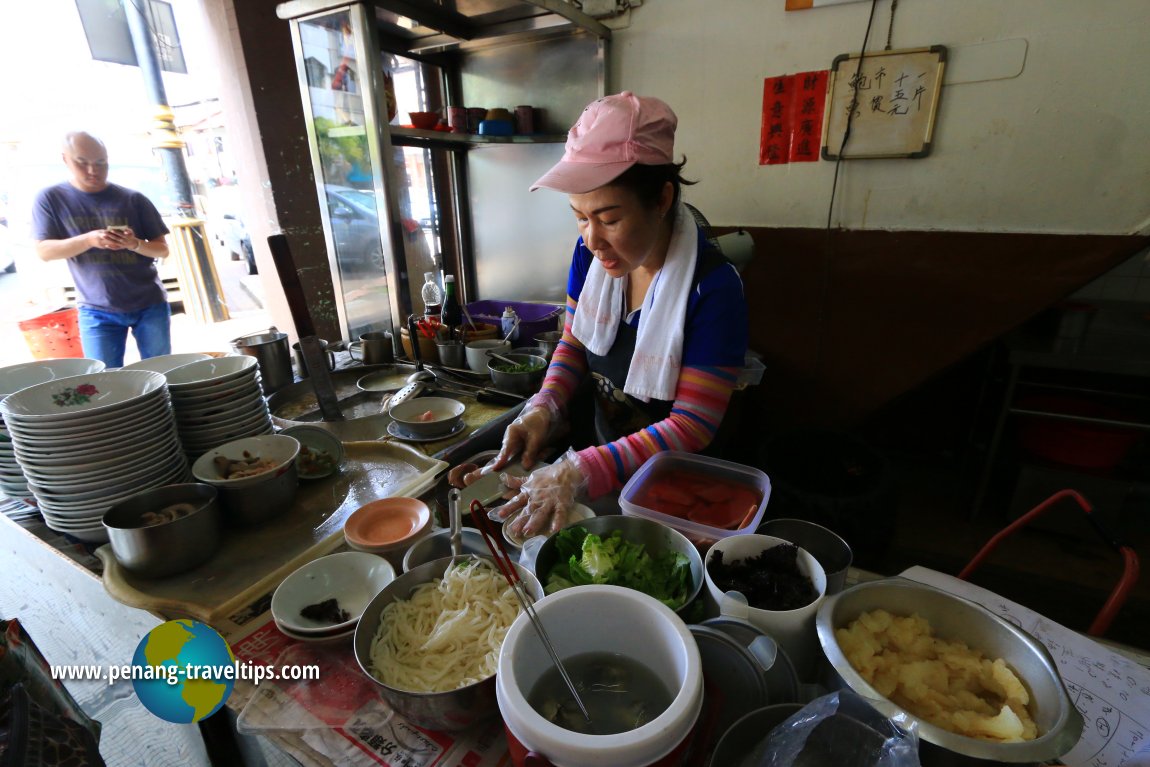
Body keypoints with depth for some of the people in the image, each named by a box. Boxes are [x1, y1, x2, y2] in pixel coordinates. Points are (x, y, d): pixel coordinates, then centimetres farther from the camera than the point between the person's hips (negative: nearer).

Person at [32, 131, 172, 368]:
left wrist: (135, 244, -20)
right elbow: (44, 251, -2)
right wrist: (89, 239, -20)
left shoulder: (133, 199, 1)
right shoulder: (50, 199, 3)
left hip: (149, 304, 0)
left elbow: (162, 249, 2)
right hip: (96, 310, 0)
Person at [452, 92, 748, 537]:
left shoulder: (713, 288, -25)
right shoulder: (591, 253, -8)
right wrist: (543, 409, -14)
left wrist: (581, 472, -33)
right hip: (605, 447, 4)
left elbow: (693, 424, -23)